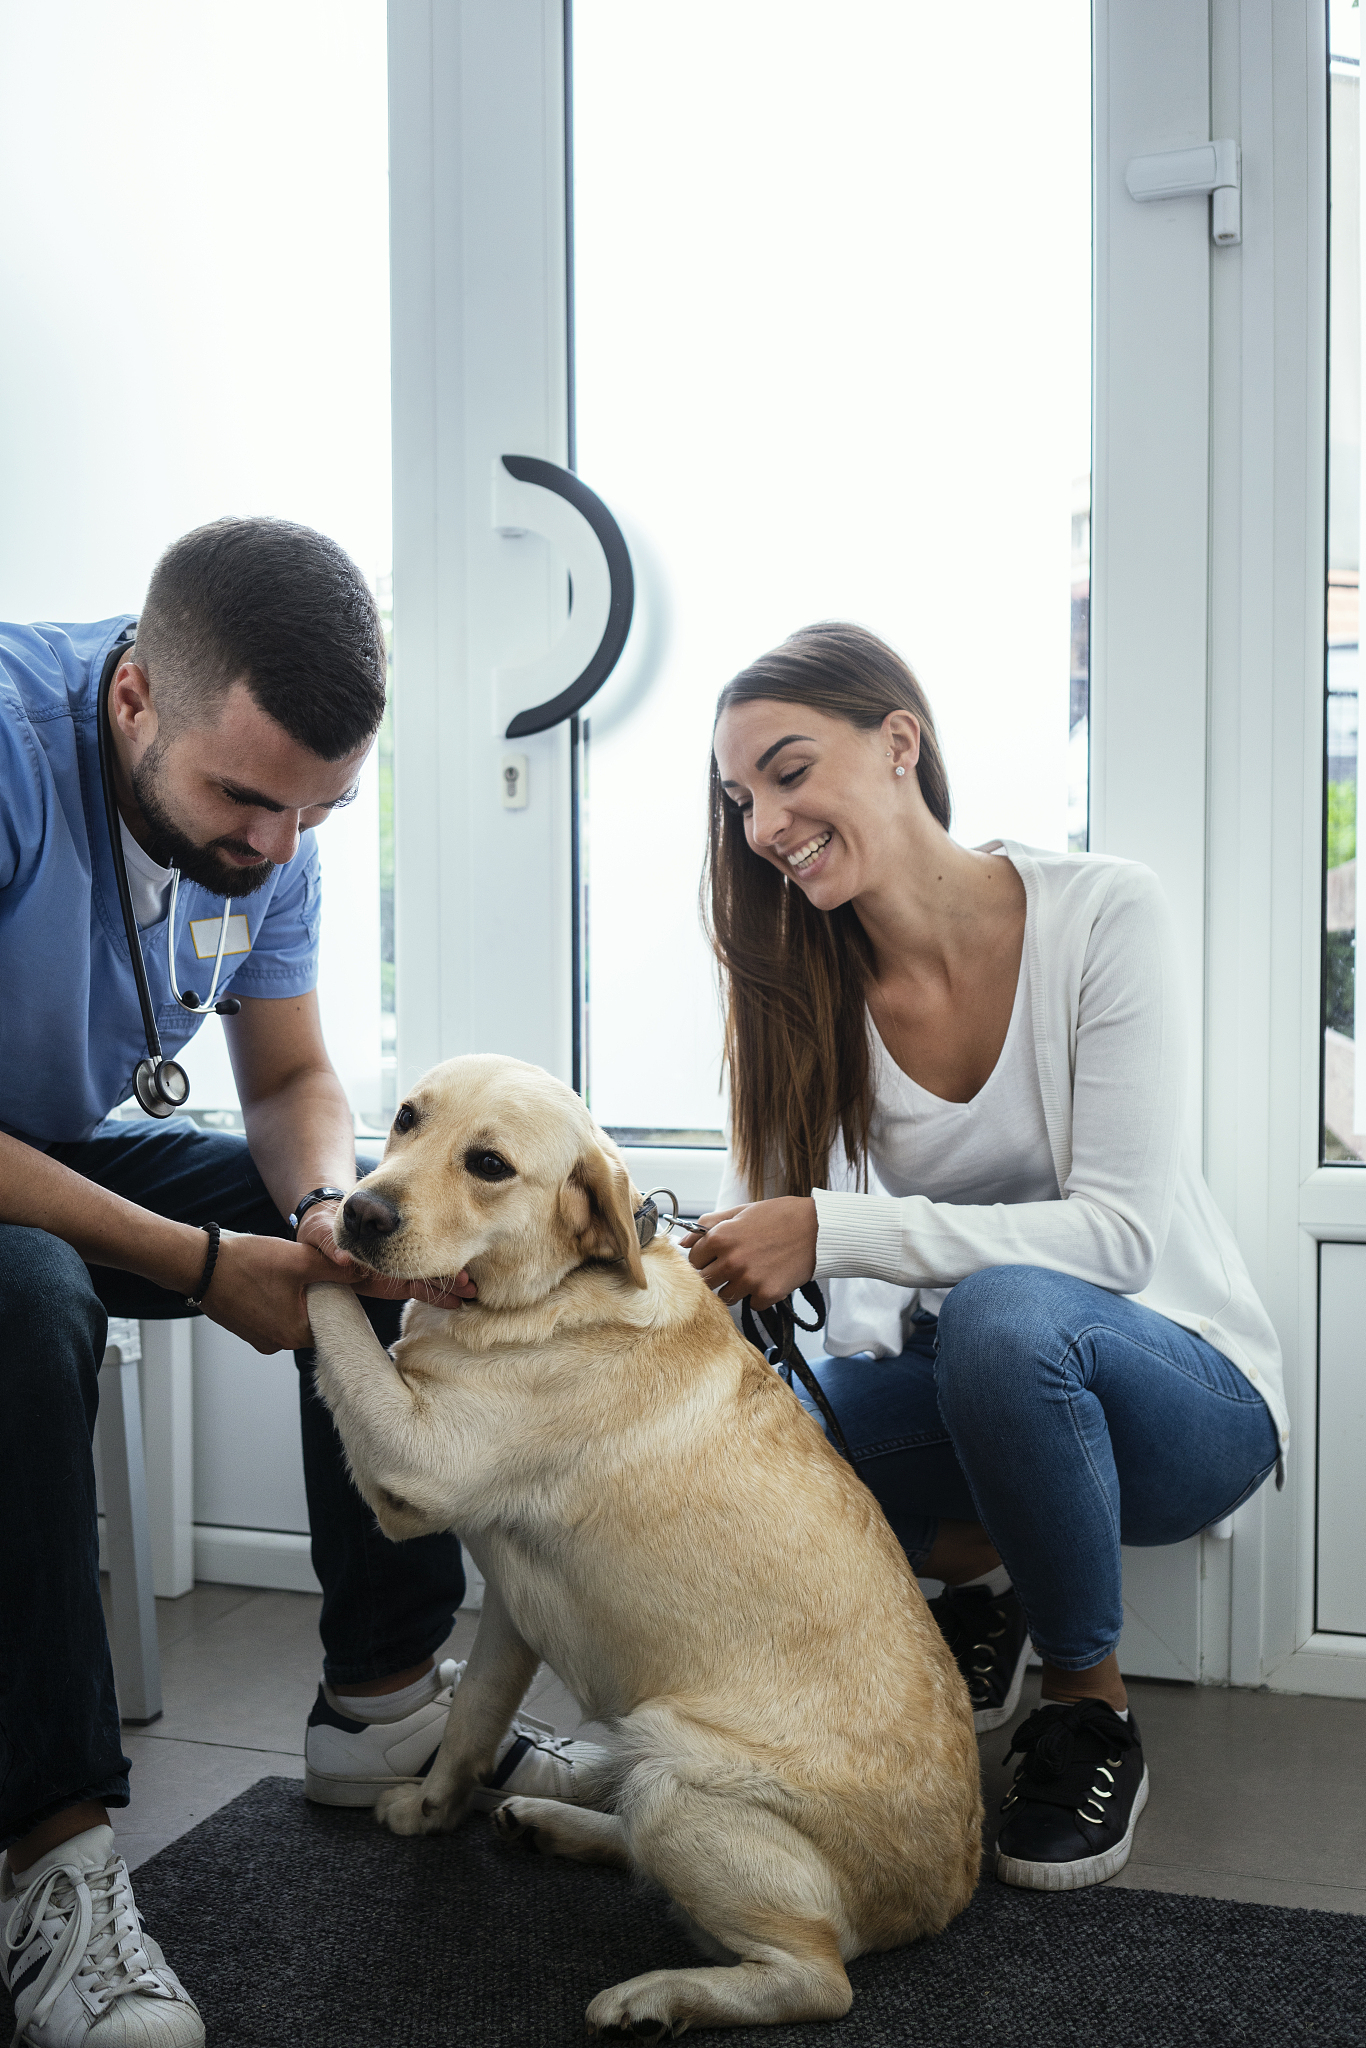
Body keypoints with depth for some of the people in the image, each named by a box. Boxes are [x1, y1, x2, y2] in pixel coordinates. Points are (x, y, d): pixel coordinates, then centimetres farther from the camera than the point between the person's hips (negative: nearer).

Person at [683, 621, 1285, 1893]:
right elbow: (751, 1228, -8)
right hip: (968, 1388, 4)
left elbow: (1118, 1232, -24)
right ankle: (968, 1577, 7)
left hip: (1188, 1394, -3)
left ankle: (1092, 1713, -11)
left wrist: (830, 1231, -33)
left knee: (1004, 1313, -38)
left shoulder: (1099, 912, -16)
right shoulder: (806, 990, -3)